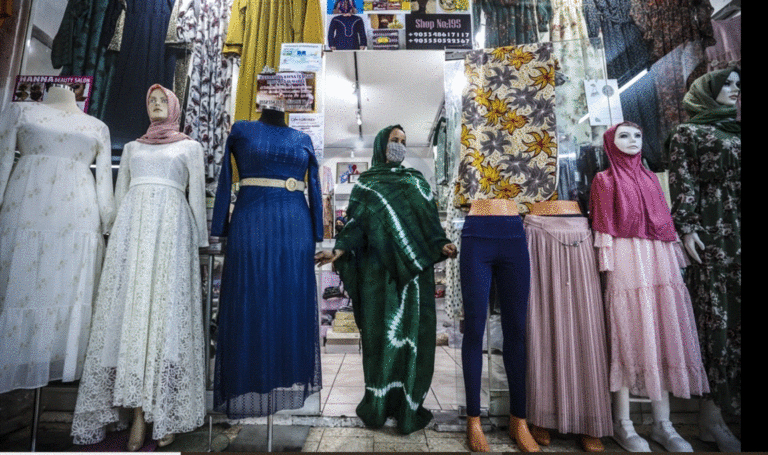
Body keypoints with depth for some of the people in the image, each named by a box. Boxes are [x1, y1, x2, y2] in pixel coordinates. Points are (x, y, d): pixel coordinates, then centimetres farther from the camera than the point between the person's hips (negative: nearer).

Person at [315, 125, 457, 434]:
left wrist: (441, 244, -7)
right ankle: (377, 403, 17)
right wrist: (338, 251, -13)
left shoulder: (417, 180, 17)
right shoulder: (365, 184, 10)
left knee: (412, 330, 1)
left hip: (414, 268, 2)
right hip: (379, 270, -2)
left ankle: (409, 404, 14)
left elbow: (430, 220, 10)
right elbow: (356, 225, 2)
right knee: (381, 331, 2)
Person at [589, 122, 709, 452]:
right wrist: (607, 263, -11)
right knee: (629, 338, -5)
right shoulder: (605, 179, 5)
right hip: (627, 260, -6)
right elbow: (603, 224, -3)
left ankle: (662, 423, 16)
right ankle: (623, 424, 6)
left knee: (663, 337, 5)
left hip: (661, 260, 6)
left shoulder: (651, 178, 22)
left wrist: (676, 260, 12)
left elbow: (665, 220, 19)